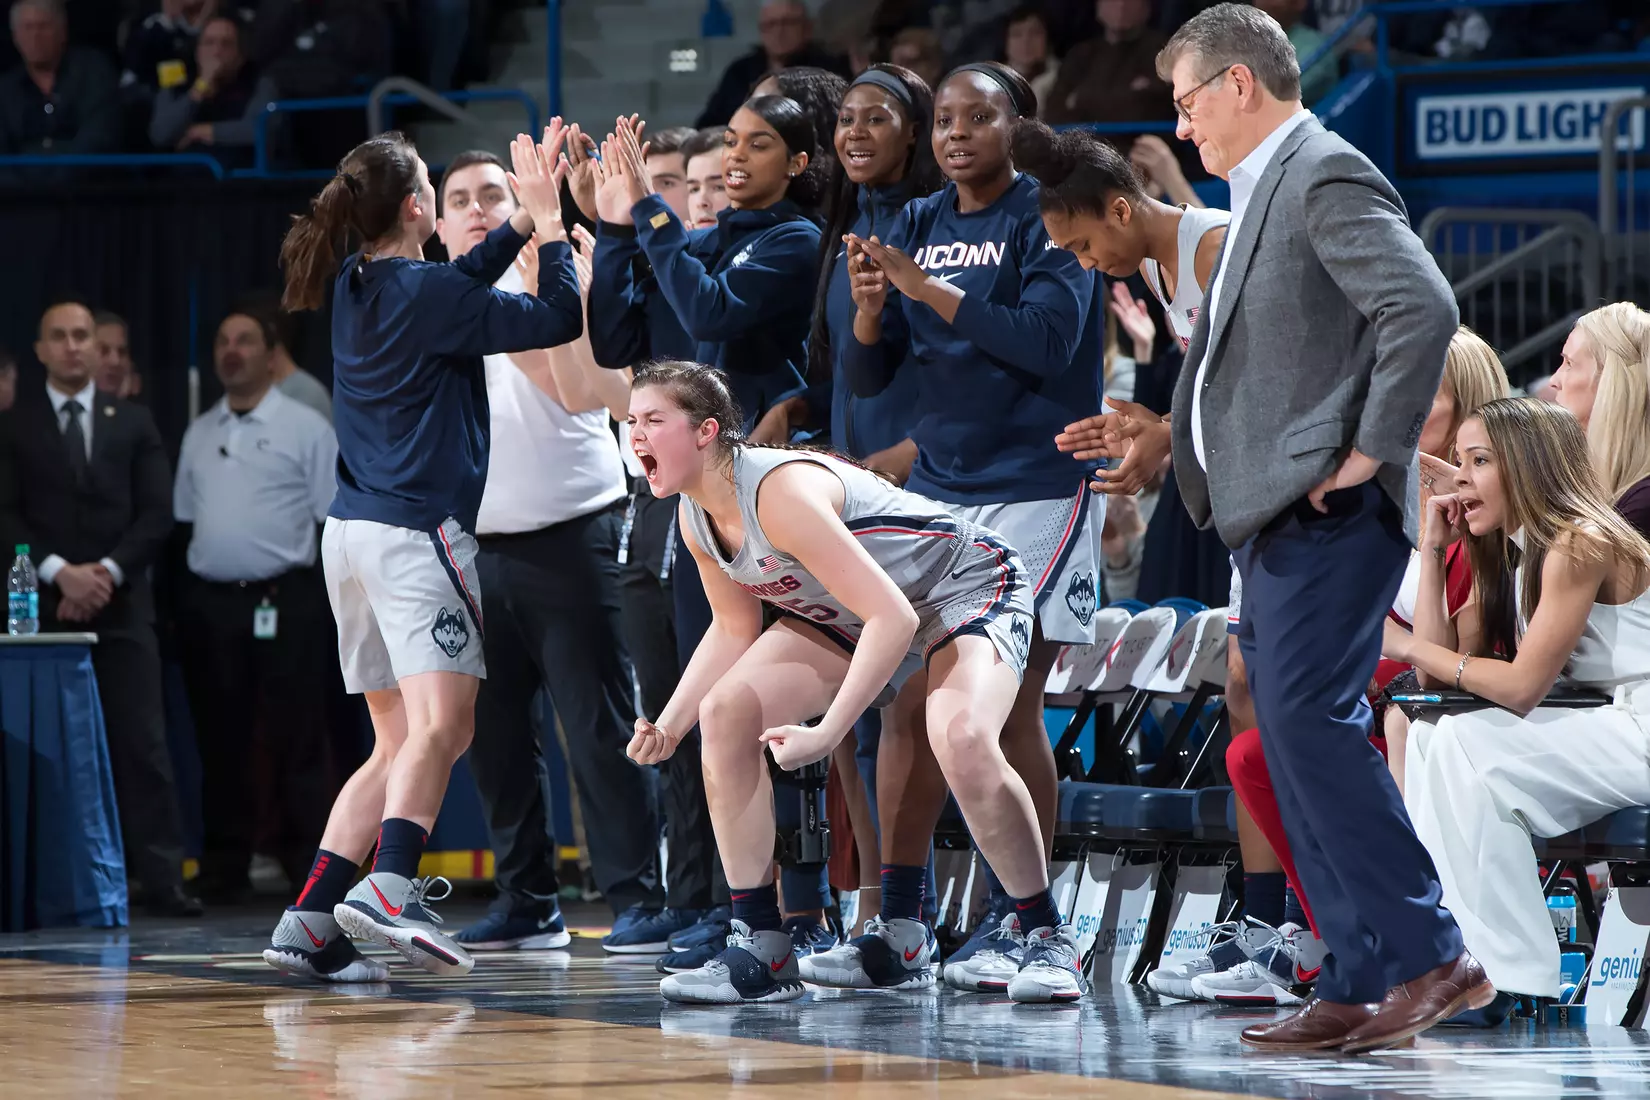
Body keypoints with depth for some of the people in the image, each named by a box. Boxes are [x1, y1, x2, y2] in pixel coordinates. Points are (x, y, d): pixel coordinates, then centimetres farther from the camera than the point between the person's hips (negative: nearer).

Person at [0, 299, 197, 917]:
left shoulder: (133, 424, 13)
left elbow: (157, 513, 6)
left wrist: (106, 571, -7)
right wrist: (60, 572, -12)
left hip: (122, 605, 1)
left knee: (143, 745, -5)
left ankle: (162, 881, -7)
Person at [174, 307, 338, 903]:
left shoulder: (305, 428, 1)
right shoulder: (199, 434, 16)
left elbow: (334, 524, -2)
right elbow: (183, 519, 18)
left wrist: (326, 600, -10)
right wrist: (180, 597, 9)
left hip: (284, 603, -5)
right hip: (209, 602, 5)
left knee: (298, 736, -5)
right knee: (219, 739, 7)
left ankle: (309, 866, -1)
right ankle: (223, 869, 13)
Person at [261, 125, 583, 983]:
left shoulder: (358, 288, 12)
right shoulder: (426, 293, -10)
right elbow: (560, 319, -7)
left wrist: (526, 216, 27)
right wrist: (548, 218, 4)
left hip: (352, 528, 9)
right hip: (416, 527, -8)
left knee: (399, 744, 12)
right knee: (439, 725, -19)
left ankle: (308, 919, 5)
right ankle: (391, 888, -39)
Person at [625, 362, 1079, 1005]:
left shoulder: (781, 491, -33)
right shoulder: (697, 516, -6)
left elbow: (893, 618, -36)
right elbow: (733, 630, 10)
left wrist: (825, 733, -38)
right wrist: (667, 727, -3)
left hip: (968, 586, -9)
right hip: (851, 614, 9)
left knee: (963, 739, -35)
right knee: (726, 710, -8)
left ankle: (1050, 943, -17)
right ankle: (762, 951, -4)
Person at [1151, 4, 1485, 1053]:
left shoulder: (1325, 174, -10)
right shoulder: (1271, 189, 21)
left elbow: (1424, 306, -23)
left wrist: (1374, 453, -20)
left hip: (1327, 511, -10)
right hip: (1280, 517, 11)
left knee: (1309, 721, -18)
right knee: (1302, 743, 7)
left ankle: (1431, 956, -16)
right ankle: (1361, 990, 8)